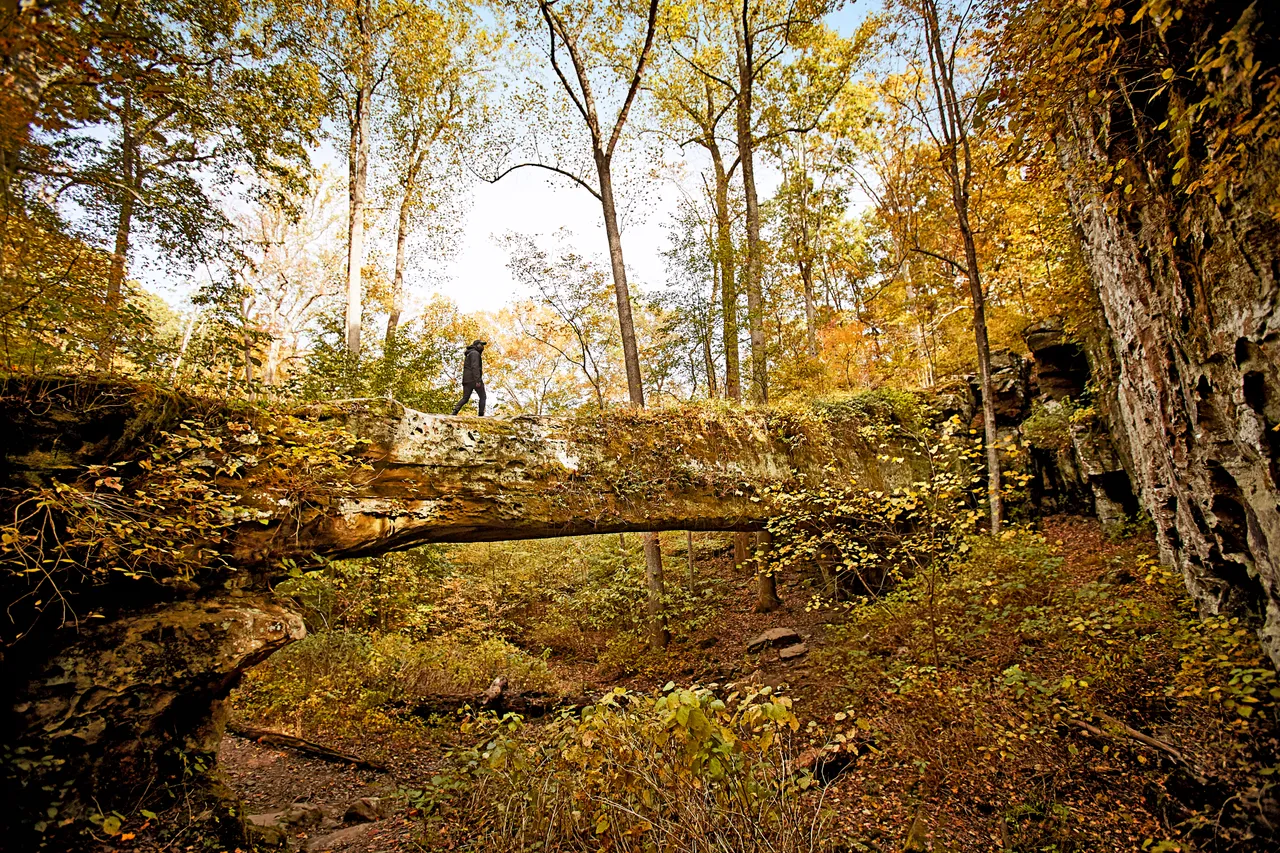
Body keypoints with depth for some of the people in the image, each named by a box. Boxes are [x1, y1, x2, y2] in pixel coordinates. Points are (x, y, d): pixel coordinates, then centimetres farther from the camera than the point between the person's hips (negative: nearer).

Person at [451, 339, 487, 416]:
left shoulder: (468, 355, 26)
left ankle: (455, 410, -19)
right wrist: (477, 380, -26)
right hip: (474, 379, -8)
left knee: (465, 398, 4)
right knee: (482, 397, 4)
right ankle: (481, 415, -2)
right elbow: (475, 367, -19)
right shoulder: (475, 353, -5)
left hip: (467, 379, 8)